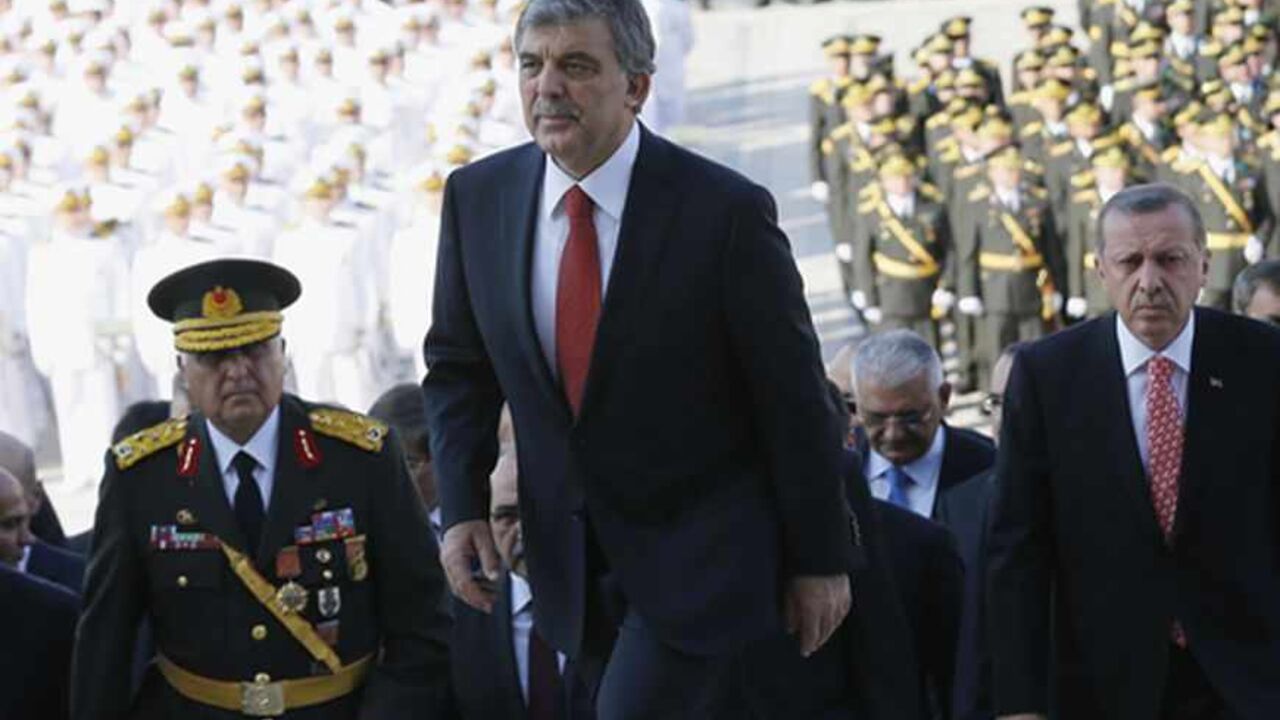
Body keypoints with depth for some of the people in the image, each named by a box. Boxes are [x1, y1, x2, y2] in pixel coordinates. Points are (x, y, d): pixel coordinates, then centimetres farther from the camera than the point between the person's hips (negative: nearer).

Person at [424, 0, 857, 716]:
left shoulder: (725, 210, -16)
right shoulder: (478, 198, -2)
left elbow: (795, 398, -9)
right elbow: (459, 368, 9)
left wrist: (822, 559, -5)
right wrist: (462, 508, -4)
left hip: (700, 550, -5)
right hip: (571, 550, 5)